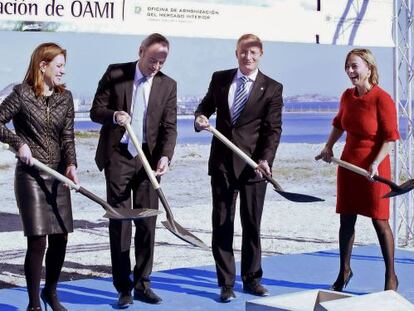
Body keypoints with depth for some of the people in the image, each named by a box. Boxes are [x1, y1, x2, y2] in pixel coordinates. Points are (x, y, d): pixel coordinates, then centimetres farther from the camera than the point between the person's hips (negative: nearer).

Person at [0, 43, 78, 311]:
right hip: (30, 175, -5)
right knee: (38, 240, -7)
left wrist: (71, 164, -14)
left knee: (61, 237, 7)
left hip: (58, 175, 5)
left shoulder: (65, 97, 6)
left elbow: (68, 136, 1)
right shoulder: (22, 94, -7)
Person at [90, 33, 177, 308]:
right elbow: (96, 110, 1)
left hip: (148, 158, 3)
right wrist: (114, 115, -21)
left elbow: (169, 126, 2)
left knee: (147, 223, 4)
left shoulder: (168, 85, 5)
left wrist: (165, 156, -14)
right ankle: (123, 288, 7)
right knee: (120, 222, 0)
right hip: (118, 156, -2)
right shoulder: (115, 73, -1)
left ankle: (142, 284, 16)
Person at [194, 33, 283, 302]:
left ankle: (252, 279, 21)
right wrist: (200, 117, -5)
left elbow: (273, 129, -6)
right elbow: (207, 105, 19)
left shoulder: (272, 88, -1)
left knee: (252, 224, 7)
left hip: (253, 164, -2)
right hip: (222, 162, 2)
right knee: (222, 224, 4)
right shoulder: (220, 79, 7)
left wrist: (266, 159, -20)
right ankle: (226, 283, 12)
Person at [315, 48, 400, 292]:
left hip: (373, 167, -6)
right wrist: (329, 147, 15)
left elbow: (390, 137, -14)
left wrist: (375, 164, -23)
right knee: (346, 219, 11)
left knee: (379, 221, 2)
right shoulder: (347, 96, 4)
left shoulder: (382, 99, -15)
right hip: (349, 163, 6)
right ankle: (344, 271, 25)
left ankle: (391, 276, 15)